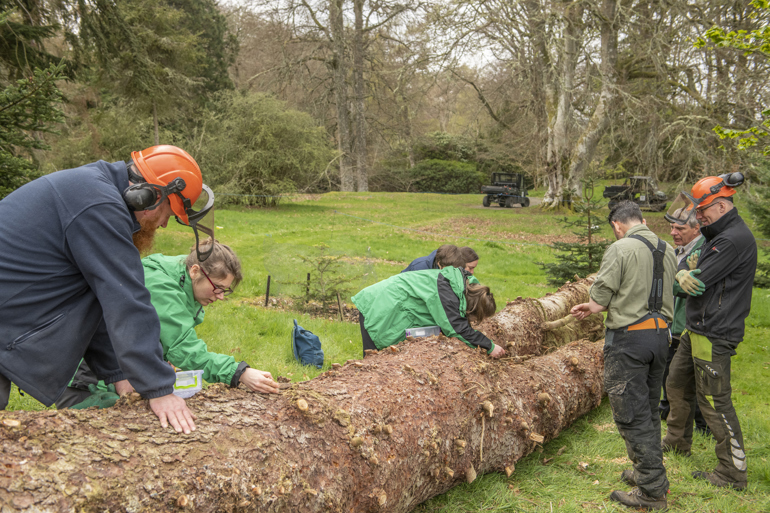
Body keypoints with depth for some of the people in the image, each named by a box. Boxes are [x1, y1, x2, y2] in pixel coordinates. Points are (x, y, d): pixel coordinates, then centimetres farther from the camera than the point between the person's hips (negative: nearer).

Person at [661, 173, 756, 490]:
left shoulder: (735, 239, -21)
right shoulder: (716, 235, 13)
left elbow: (699, 281, -23)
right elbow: (689, 265, 10)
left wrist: (688, 278, 0)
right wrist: (682, 274, -13)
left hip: (714, 336, -10)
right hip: (696, 330, 10)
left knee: (715, 402, -4)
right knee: (677, 385, 22)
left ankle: (733, 474, 7)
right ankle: (677, 441, 42)